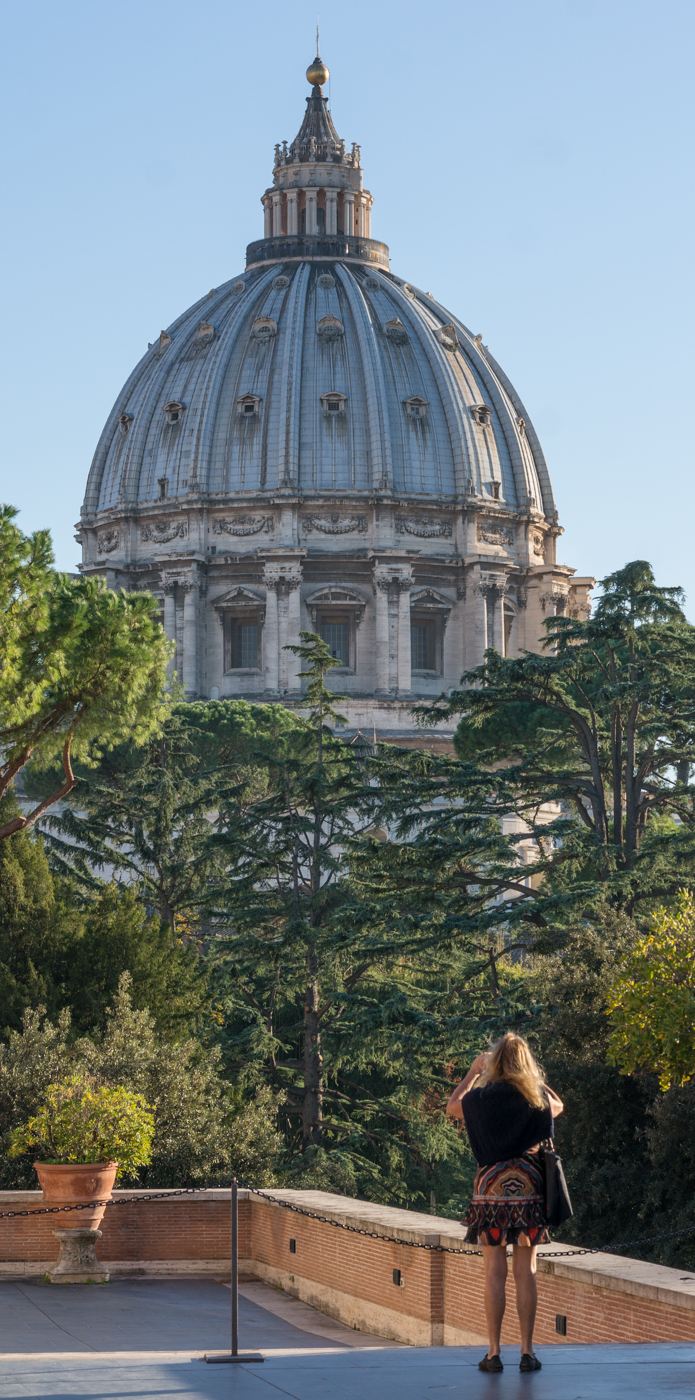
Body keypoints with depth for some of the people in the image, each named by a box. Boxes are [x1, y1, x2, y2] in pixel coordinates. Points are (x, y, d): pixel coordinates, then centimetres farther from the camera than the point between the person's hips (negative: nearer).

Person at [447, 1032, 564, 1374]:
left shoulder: (484, 1097, -7)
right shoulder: (537, 1100, -2)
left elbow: (452, 1106, 15)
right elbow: (558, 1105, 22)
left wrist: (473, 1072, 22)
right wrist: (533, 1076, 23)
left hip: (491, 1190, -1)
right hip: (529, 1190, 1)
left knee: (494, 1273, 2)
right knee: (526, 1273, 5)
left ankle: (494, 1352, 2)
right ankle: (527, 1352, 6)